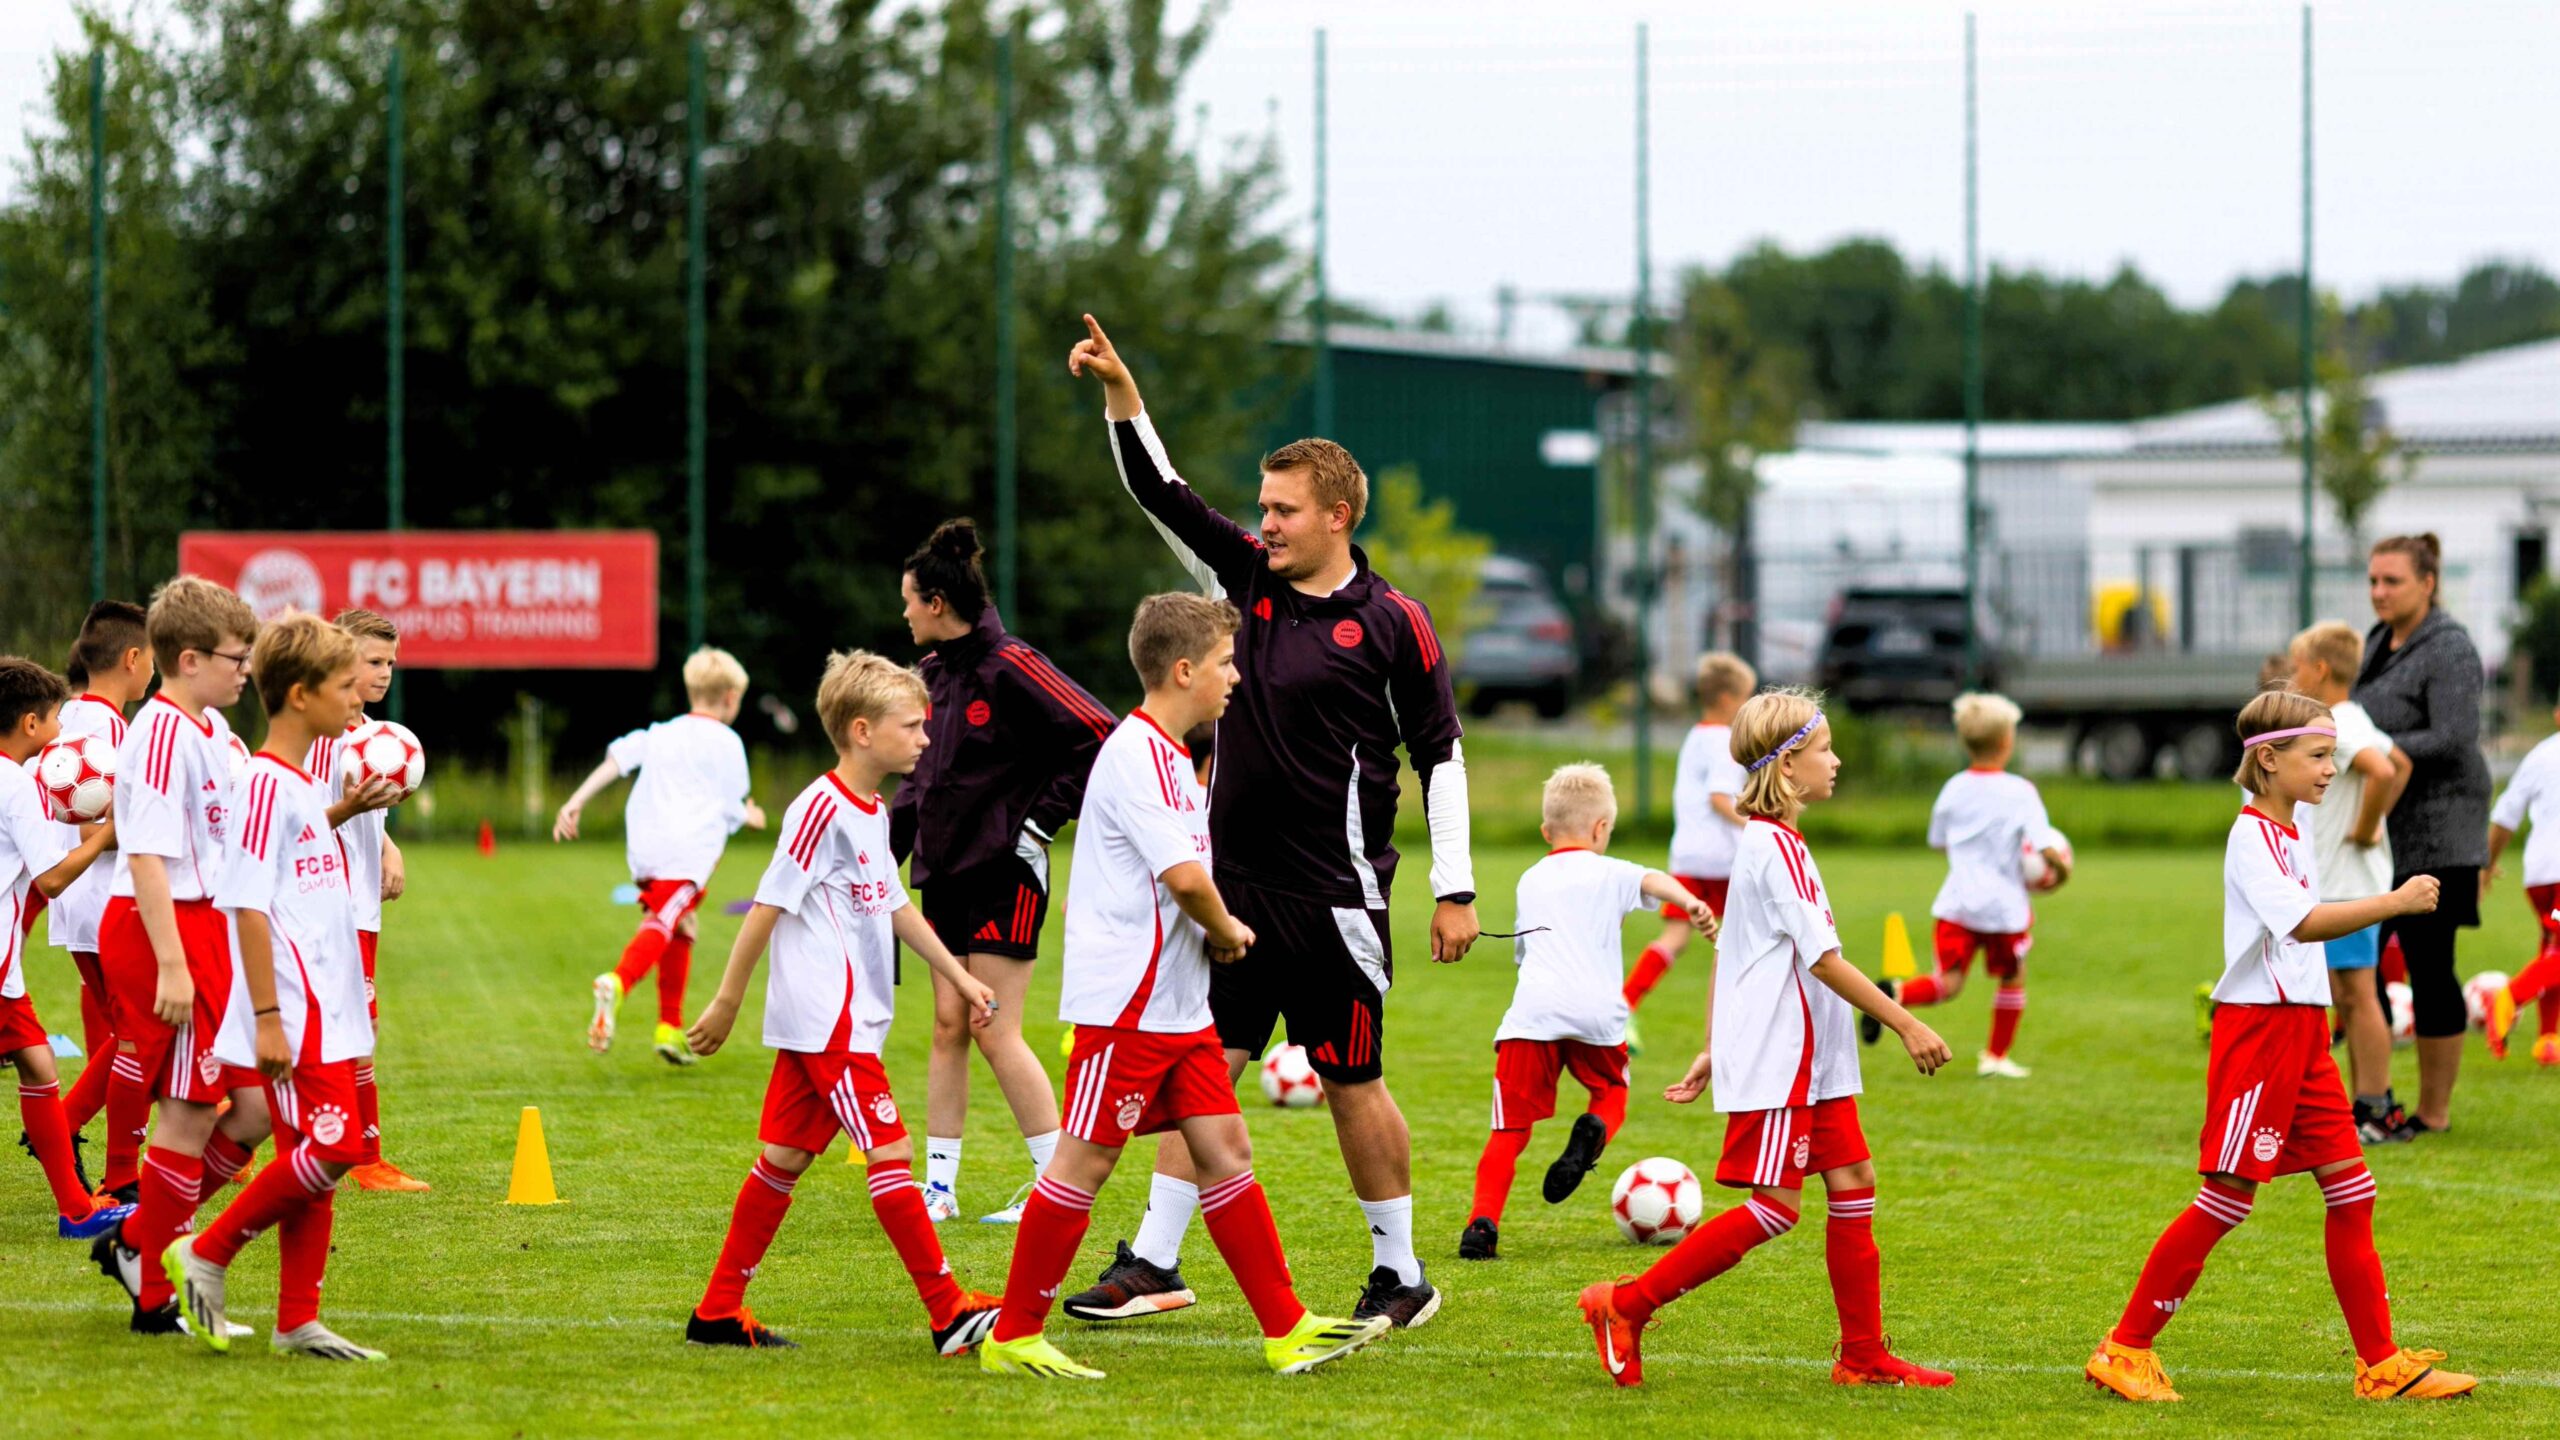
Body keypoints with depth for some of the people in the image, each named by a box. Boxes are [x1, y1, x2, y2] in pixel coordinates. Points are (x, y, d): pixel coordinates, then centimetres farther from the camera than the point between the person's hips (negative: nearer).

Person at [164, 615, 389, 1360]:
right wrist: (267, 1017, -20)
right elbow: (249, 906, -17)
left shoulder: (308, 787, 16)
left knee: (317, 1159, 7)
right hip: (294, 1015, -10)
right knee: (330, 1146, -15)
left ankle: (298, 1322, 10)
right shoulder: (266, 784, -13)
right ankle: (207, 1254, -2)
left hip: (330, 1011, 10)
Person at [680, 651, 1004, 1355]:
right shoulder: (822, 809, -15)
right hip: (829, 1022, -10)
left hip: (846, 1019, 10)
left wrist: (960, 977, 24)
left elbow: (897, 907, 26)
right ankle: (949, 1314, -10)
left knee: (786, 1158, 11)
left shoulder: (870, 814, 16)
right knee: (891, 1152, -10)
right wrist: (727, 1002, -11)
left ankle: (719, 1311, 15)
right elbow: (767, 907, -13)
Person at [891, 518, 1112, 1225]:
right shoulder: (934, 675, 11)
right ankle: (939, 1186, 12)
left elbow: (1100, 736, -18)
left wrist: (1043, 819, -15)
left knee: (996, 1033, -8)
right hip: (945, 870, 8)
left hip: (1004, 871, -8)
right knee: (948, 1027, 8)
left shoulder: (1010, 668, -15)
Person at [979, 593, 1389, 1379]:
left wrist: (1216, 929, 9)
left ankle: (1288, 1330, 8)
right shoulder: (1136, 753, -16)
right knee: (1086, 1161, -4)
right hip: (1124, 1001, -10)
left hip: (1179, 1004, 10)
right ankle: (1013, 1338, 3)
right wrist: (1226, 929, -7)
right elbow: (1184, 873, -26)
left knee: (1226, 1149, 7)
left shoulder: (1168, 756, 16)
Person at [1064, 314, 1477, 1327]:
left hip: (1335, 896, -5)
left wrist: (1455, 890, -6)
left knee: (1352, 1085, 1)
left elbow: (1441, 754, -3)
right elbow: (1159, 492, 7)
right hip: (1238, 882, 5)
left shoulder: (1390, 623, -6)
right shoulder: (1248, 579, 7)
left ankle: (1401, 1276, 13)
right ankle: (1153, 1262, 6)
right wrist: (1118, 389, -6)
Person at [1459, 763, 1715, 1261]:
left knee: (1511, 1126, 3)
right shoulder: (1608, 873, 15)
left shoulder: (1530, 882, 26)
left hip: (1533, 1012, 1)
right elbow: (1653, 881, -7)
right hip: (1596, 1010, -1)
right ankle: (1593, 1131, -9)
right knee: (1611, 1091, 25)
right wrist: (1691, 902, -24)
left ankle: (1484, 1222, -13)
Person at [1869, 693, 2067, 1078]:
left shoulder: (1953, 788, 5)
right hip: (2003, 903, -3)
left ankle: (1895, 993, -27)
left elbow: (1938, 841, 19)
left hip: (1956, 902, 3)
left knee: (1948, 983, 2)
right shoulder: (2020, 793, -10)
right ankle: (1996, 1056, 27)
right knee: (2013, 978, 19)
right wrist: (2062, 870, 6)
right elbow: (2046, 849, -16)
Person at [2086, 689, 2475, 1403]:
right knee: (2228, 1197, -6)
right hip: (2258, 1028, -9)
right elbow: (2302, 923, -28)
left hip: (2302, 1032, 9)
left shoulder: (2289, 837, 16)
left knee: (2351, 1190, 5)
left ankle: (2382, 1365, 6)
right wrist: (2394, 903, -31)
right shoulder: (2254, 836, -14)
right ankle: (2125, 1350, 2)